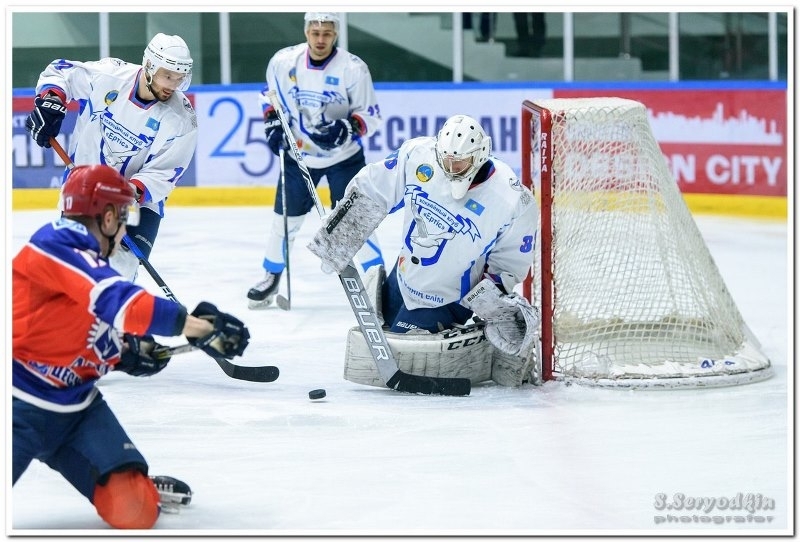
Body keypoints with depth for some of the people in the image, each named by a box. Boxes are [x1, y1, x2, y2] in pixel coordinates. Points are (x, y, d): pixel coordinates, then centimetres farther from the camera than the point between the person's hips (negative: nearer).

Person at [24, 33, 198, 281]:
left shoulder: (181, 118, -20)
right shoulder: (106, 74, -18)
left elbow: (163, 173, -18)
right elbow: (60, 71, -1)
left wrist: (133, 193, -35)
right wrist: (50, 101, -19)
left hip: (139, 198, -1)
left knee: (119, 270, -17)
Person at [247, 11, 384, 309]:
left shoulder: (353, 68, -20)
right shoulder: (283, 61, -11)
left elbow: (371, 115, -13)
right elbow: (270, 94, 10)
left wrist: (347, 128, -30)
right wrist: (272, 122, -6)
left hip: (344, 155, -3)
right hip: (298, 154, 3)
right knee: (285, 217, 9)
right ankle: (271, 278, 27)